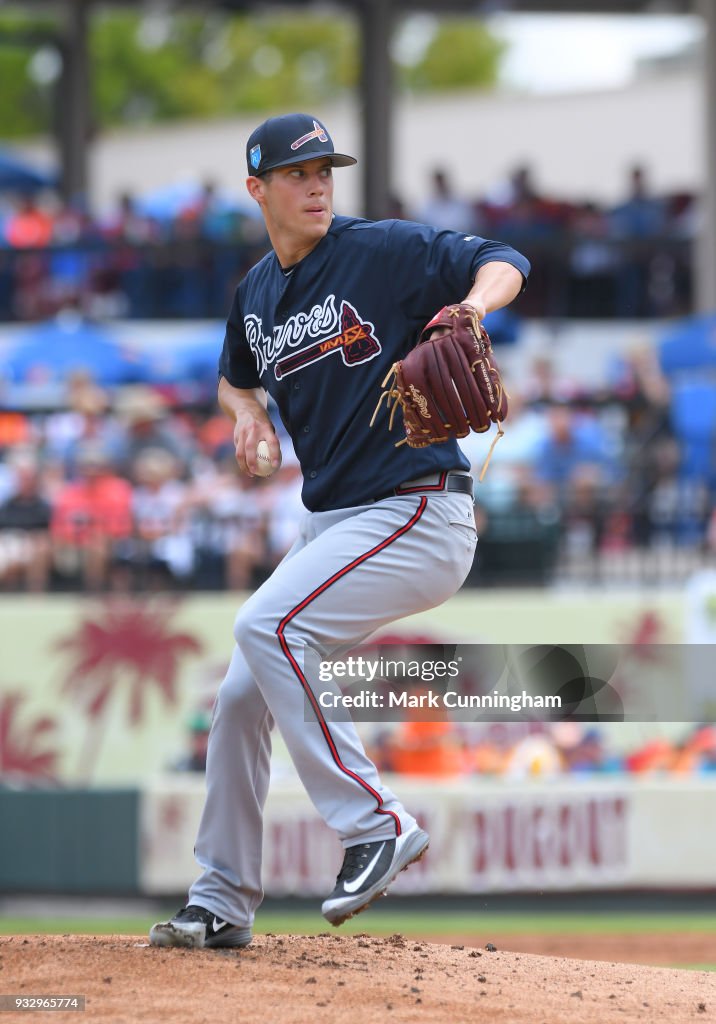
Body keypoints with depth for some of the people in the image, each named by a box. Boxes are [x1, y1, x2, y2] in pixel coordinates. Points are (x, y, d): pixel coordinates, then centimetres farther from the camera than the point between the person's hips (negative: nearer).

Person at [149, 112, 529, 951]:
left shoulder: (384, 251, -9)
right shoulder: (255, 293, 11)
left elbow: (504, 264, -10)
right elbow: (235, 377, 28)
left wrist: (471, 309, -32)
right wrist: (247, 412, 4)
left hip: (419, 514, -8)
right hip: (330, 524, 8)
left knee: (266, 626, -26)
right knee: (241, 699, 7)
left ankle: (375, 826, -23)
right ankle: (222, 904, 18)